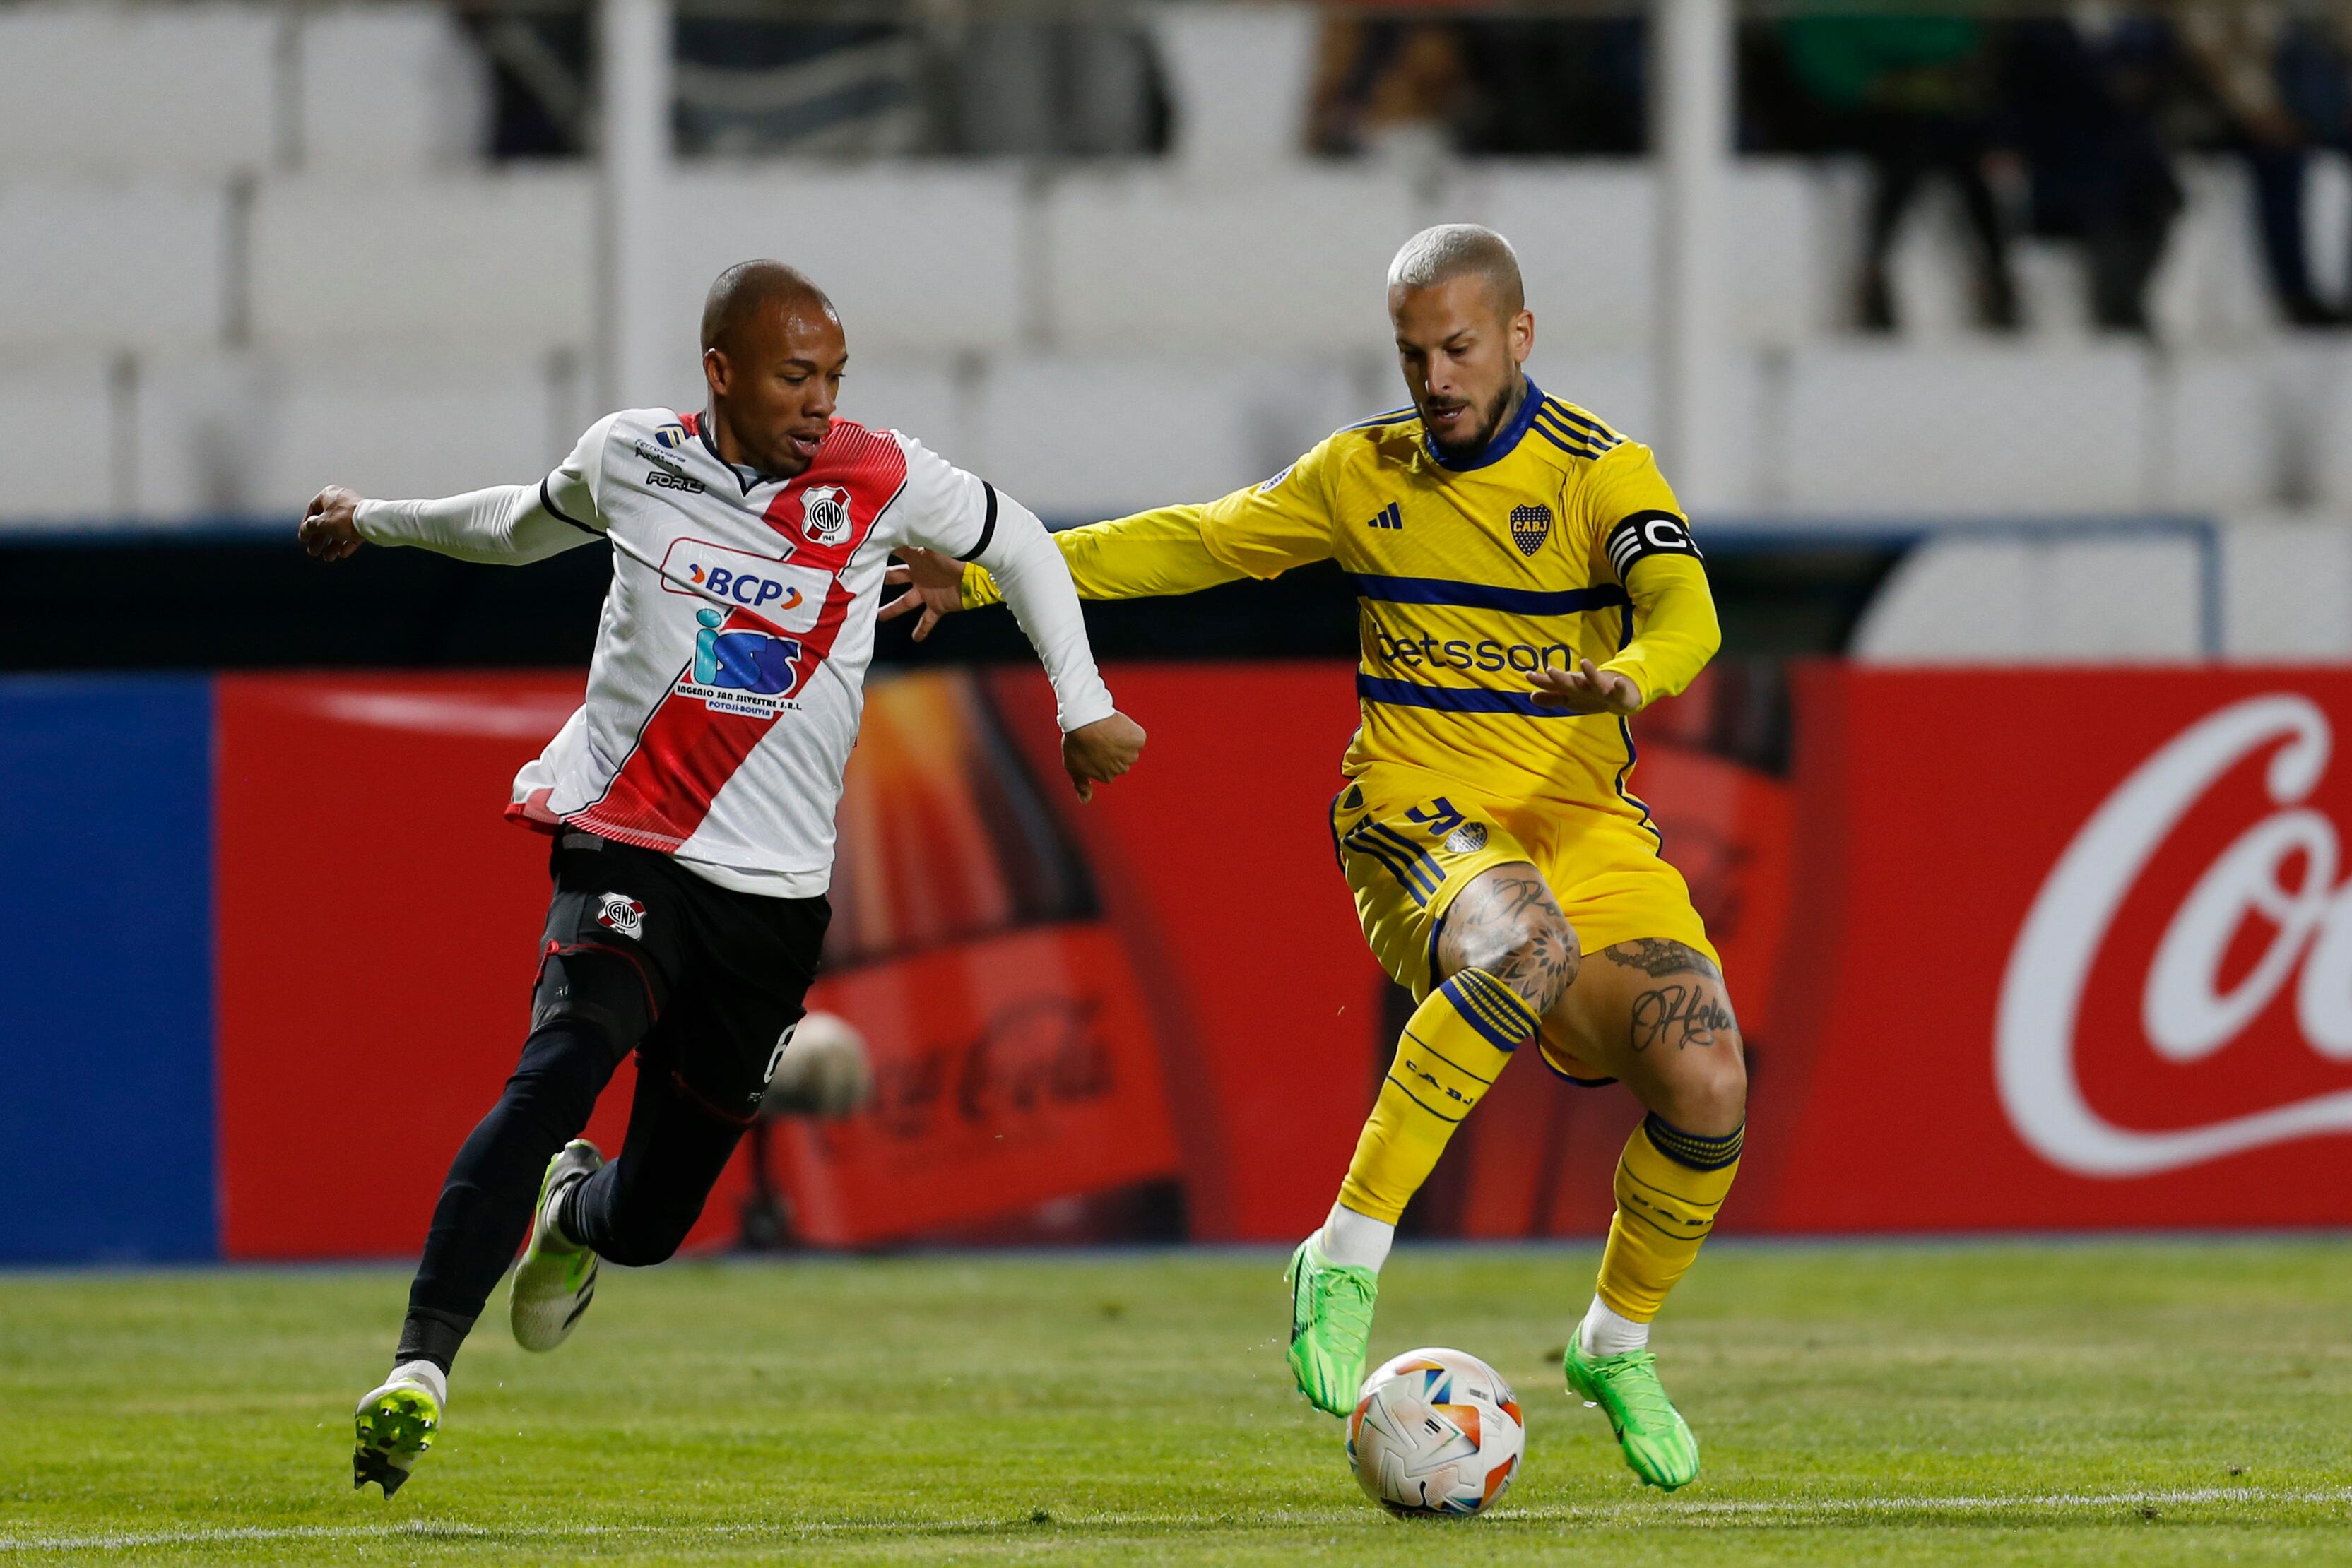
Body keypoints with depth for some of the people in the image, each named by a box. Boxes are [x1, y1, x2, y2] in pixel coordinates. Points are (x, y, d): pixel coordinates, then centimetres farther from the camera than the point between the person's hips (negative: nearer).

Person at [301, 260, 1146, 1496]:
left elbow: (1014, 540, 16)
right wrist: (378, 522, 36)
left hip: (772, 887, 2)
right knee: (565, 1060, -32)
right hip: (624, 850, -2)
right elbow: (529, 524, 23)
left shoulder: (879, 482, -3)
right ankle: (419, 1370, -36)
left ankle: (575, 1212, 49)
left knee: (653, 1219, 8)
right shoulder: (629, 461, -1)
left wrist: (1083, 705, 12)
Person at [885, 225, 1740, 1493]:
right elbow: (1199, 542, 20)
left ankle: (1617, 1348, 11)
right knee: (1523, 943, -38)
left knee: (1706, 1086, -18)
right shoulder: (1363, 474, 9)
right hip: (1414, 815, -1)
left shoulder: (1598, 472, -3)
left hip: (1582, 818, 1)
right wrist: (987, 574, 18)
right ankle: (1346, 1261, -35)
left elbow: (1686, 613, -19)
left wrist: (1628, 678, -43)